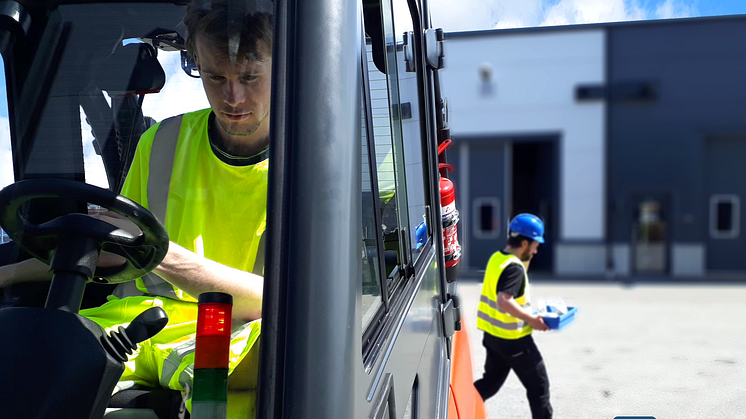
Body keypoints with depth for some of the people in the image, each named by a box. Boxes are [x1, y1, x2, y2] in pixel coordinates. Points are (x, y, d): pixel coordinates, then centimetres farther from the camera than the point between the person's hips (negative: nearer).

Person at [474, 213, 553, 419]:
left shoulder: (496, 258, 6)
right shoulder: (514, 268, -22)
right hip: (513, 339, -9)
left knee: (491, 381, 21)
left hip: (492, 334, 9)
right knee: (538, 386, 7)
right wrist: (532, 319, -23)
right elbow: (504, 301, -33)